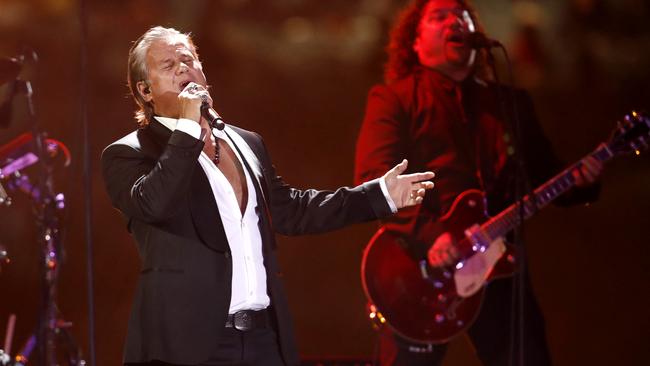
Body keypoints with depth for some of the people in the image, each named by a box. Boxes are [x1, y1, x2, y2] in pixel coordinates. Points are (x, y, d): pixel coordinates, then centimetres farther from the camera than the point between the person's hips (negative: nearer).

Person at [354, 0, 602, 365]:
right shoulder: (394, 99, 5)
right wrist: (426, 236, -23)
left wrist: (580, 180, -5)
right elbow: (374, 182, -8)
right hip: (418, 267, -4)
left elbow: (546, 174, 19)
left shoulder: (512, 102, 20)